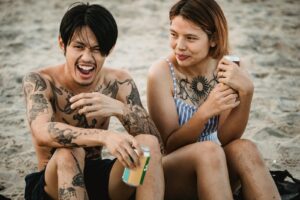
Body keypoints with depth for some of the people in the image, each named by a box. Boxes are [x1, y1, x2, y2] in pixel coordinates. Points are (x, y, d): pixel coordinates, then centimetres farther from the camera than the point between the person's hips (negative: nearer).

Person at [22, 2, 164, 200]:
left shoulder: (119, 83, -5)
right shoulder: (40, 82, -14)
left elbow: (155, 141, -14)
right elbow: (42, 133, -34)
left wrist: (119, 108, -33)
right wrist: (105, 136, -49)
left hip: (100, 178, 3)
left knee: (148, 144, -21)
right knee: (68, 154, -34)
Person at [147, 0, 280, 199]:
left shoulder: (228, 69, -7)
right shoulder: (162, 72, -14)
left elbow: (225, 139, -10)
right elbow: (170, 145, -14)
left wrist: (246, 93, -26)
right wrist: (205, 112, -32)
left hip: (216, 170, 3)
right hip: (171, 175, -3)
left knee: (244, 149, -28)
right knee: (208, 151, -32)